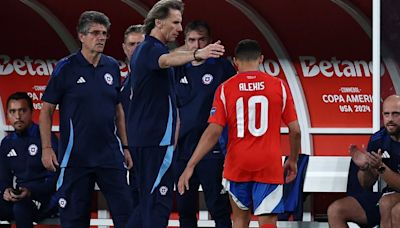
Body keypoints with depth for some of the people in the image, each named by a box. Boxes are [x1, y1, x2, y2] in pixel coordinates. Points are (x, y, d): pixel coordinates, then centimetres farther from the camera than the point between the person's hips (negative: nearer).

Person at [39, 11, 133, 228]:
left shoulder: (112, 67, 7)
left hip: (110, 154, 3)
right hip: (75, 156, -3)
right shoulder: (65, 68, -4)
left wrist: (125, 146, 13)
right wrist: (46, 148, -10)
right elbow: (47, 110, -2)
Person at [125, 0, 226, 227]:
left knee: (149, 201, 15)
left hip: (143, 137, 10)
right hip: (157, 139, -10)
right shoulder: (151, 49, -14)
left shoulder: (144, 50, 18)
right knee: (159, 202, -9)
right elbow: (168, 60, -38)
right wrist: (197, 54, -55)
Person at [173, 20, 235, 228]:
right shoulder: (179, 71, 12)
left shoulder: (222, 67, -2)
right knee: (185, 209, 10)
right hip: (183, 148, 5)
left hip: (213, 150, -5)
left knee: (219, 209, -5)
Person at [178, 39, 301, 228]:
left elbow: (213, 132, -9)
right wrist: (293, 161, 18)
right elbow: (295, 130, 2)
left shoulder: (225, 89, -1)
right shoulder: (279, 86, 0)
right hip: (269, 166, -1)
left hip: (237, 164, 1)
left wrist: (190, 166, -7)